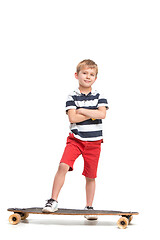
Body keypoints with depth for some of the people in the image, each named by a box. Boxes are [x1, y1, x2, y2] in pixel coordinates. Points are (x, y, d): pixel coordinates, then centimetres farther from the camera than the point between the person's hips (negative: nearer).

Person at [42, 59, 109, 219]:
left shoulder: (98, 96, 5)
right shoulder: (72, 97, 0)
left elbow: (102, 114, -12)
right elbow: (73, 118, -13)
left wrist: (82, 111, -12)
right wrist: (92, 114, -10)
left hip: (94, 142, 2)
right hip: (75, 139, -1)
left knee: (90, 176, 8)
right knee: (63, 166, -20)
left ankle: (89, 207, 23)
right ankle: (53, 201, -10)